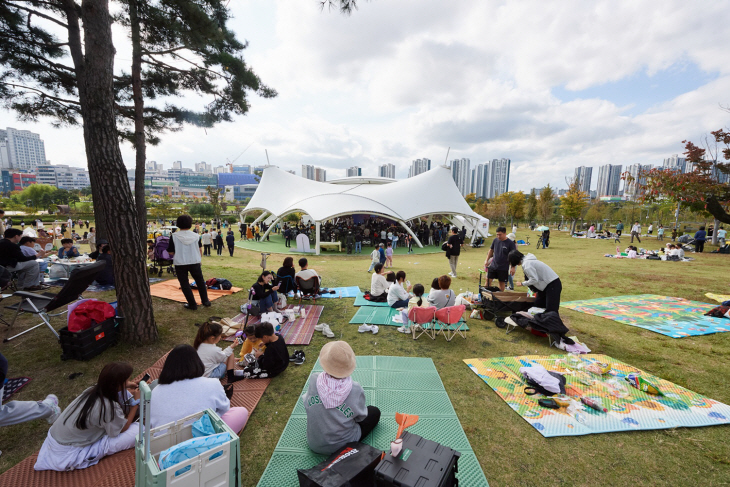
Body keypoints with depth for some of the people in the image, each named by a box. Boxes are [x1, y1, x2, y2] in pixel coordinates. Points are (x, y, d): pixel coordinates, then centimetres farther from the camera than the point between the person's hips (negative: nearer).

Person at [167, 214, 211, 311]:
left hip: (180, 263, -2)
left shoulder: (174, 236, -8)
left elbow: (171, 252, -6)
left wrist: (179, 252, 13)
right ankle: (205, 301, 22)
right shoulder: (196, 235, -2)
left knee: (184, 283, 9)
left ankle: (192, 304, 11)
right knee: (200, 281, 18)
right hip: (195, 262, 2)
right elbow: (200, 250, 4)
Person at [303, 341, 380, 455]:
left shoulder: (314, 380, -26)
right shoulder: (355, 390, -31)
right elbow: (360, 417, -11)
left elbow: (306, 405, -7)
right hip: (342, 446, -3)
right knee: (375, 412, 15)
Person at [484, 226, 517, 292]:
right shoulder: (495, 240, 0)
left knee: (501, 282, 9)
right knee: (488, 280, 3)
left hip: (503, 268, -3)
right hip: (493, 265, 4)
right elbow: (491, 250, 13)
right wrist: (487, 260, 11)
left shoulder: (510, 243, -12)